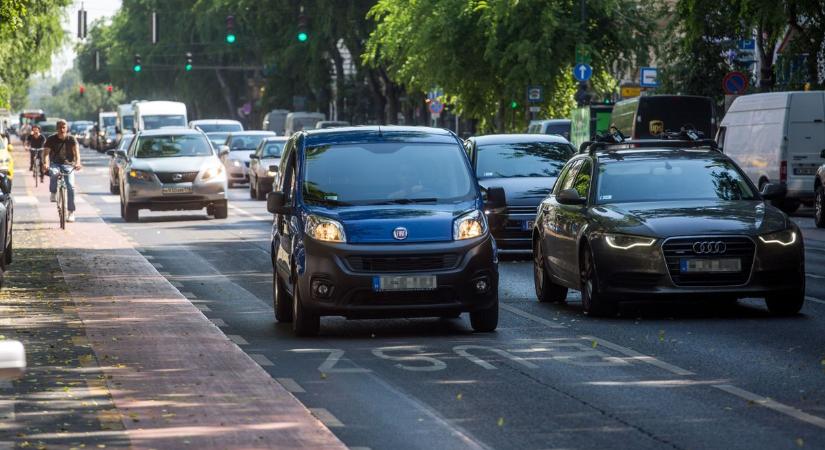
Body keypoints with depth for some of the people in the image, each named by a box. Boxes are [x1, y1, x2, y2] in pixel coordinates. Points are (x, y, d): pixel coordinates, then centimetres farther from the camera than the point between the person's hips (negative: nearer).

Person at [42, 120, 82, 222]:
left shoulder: (71, 139, -7)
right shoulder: (51, 139, -6)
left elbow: (76, 151, -21)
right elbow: (46, 152, -16)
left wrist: (77, 163, -40)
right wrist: (45, 163, -37)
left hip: (68, 164, 0)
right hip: (55, 163, 0)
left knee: (70, 186, -15)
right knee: (54, 173, -37)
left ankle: (71, 213, -8)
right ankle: (53, 193, -11)